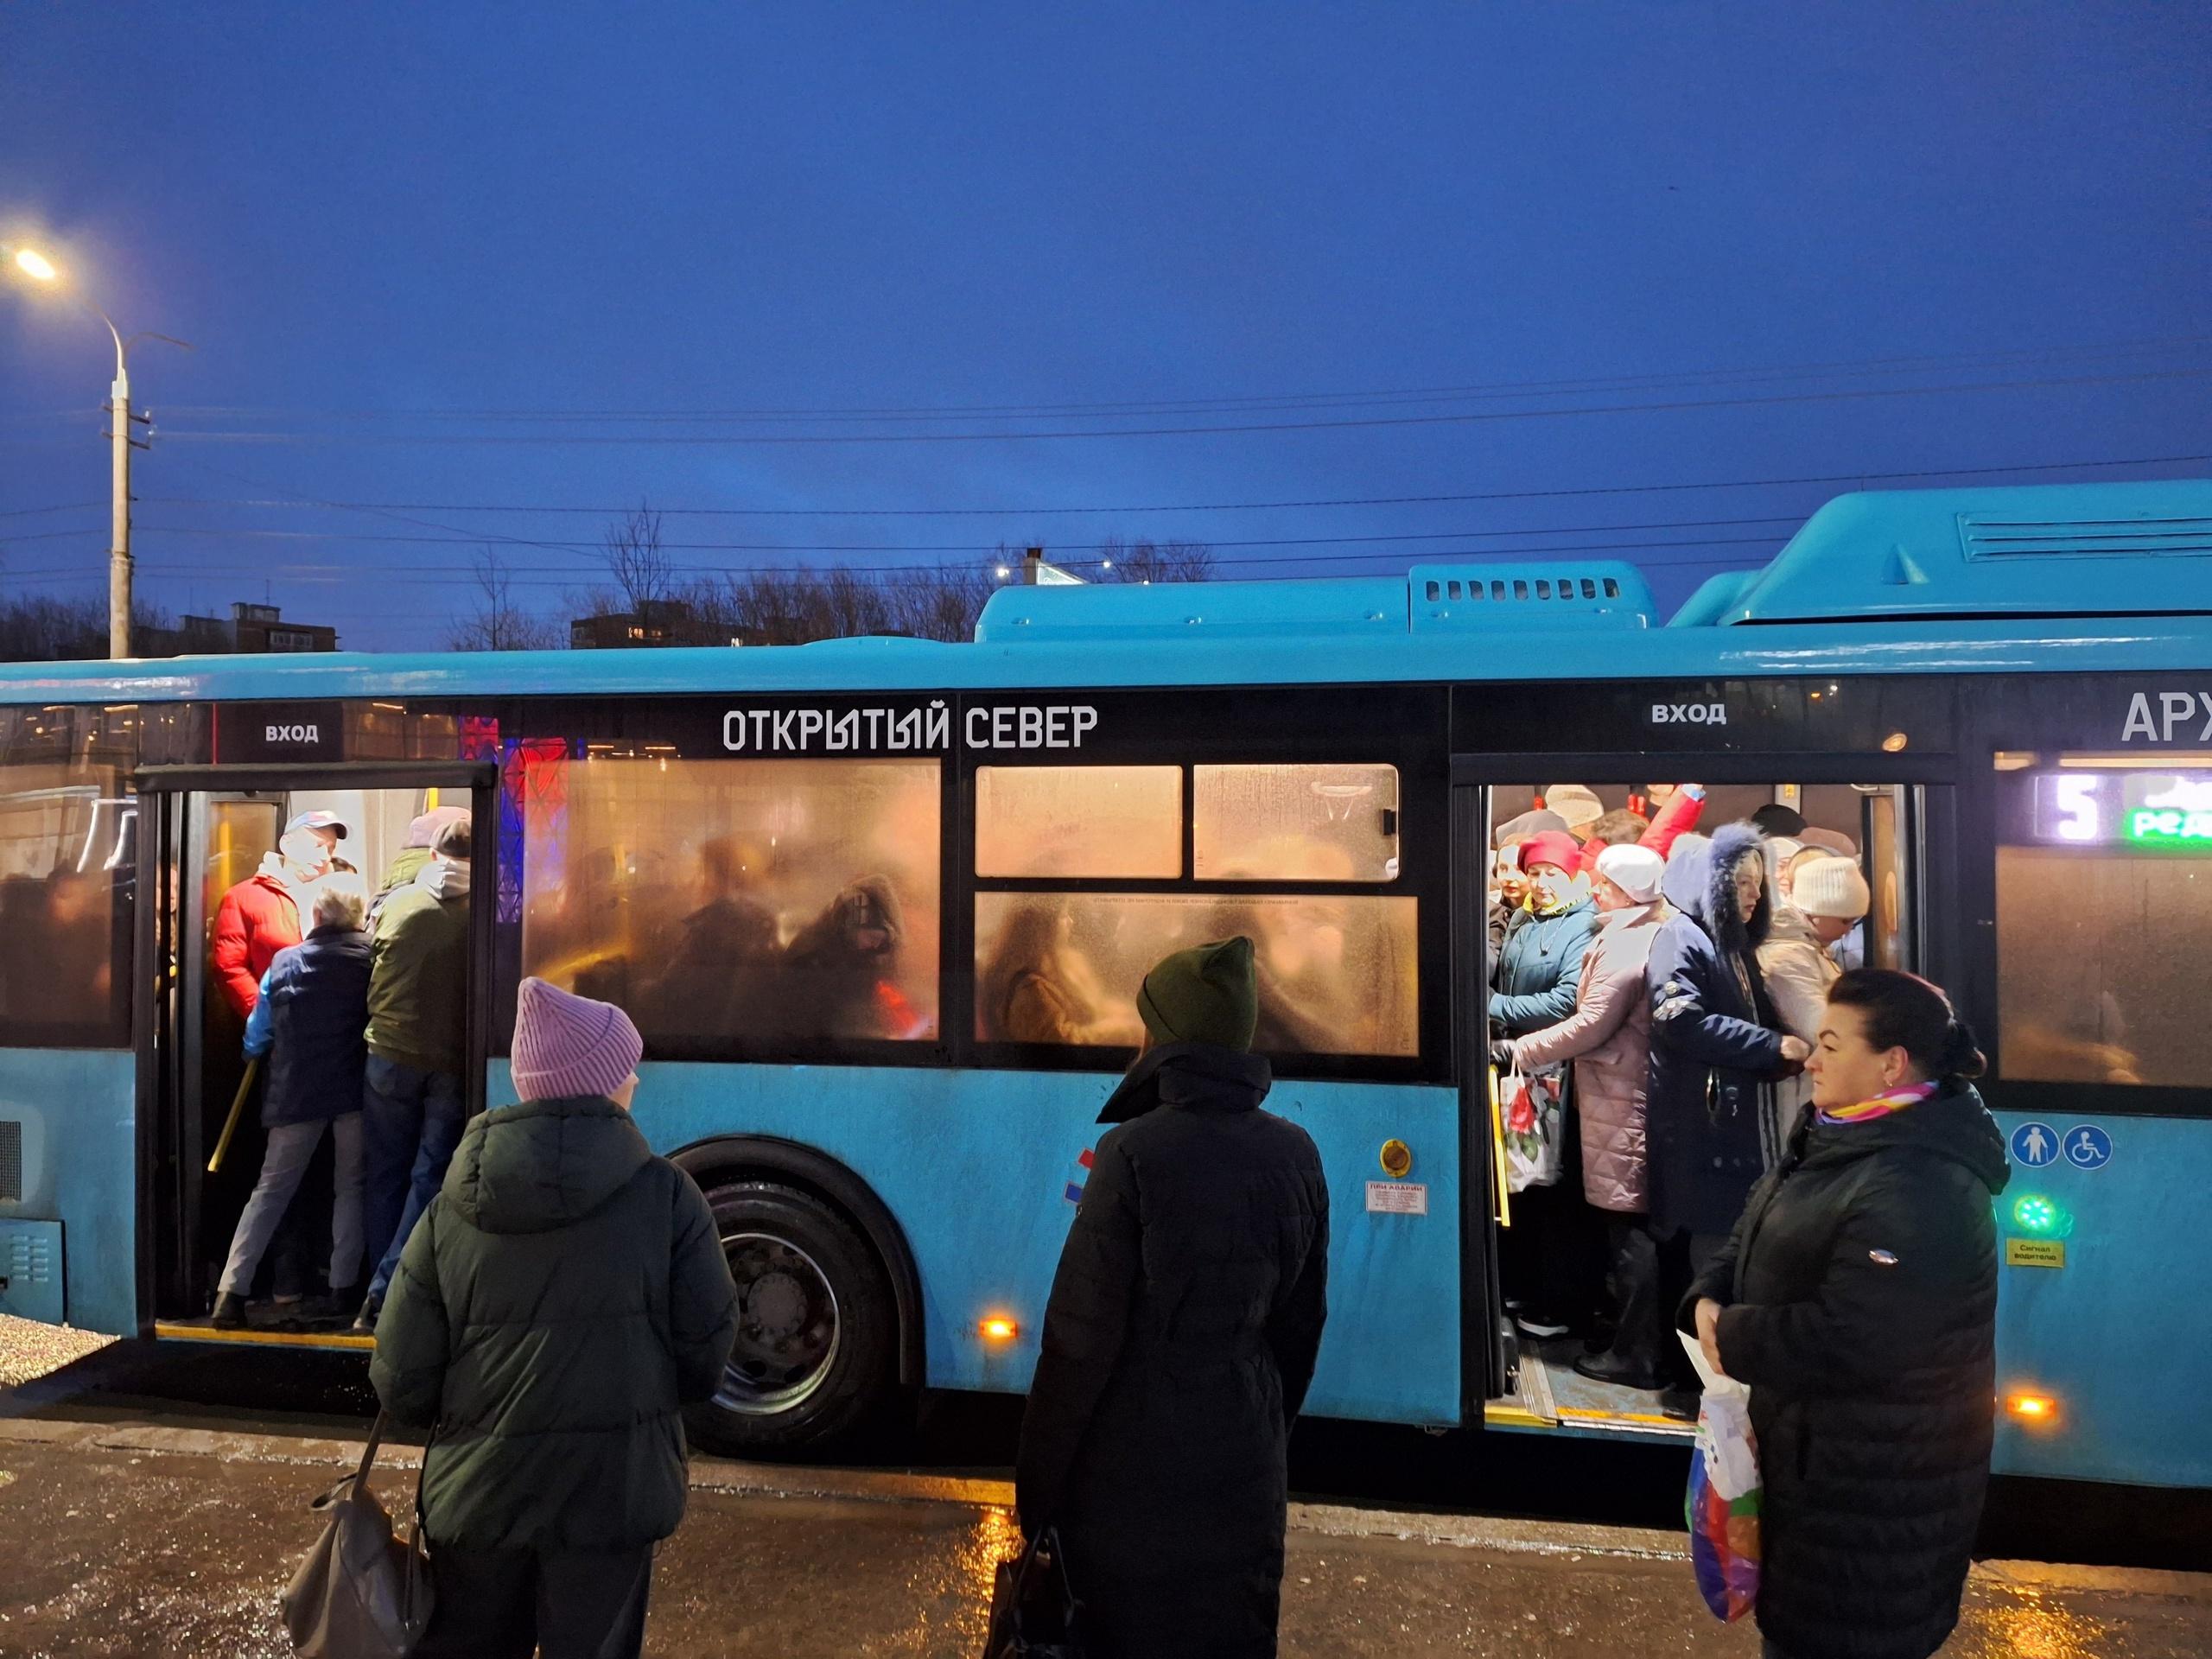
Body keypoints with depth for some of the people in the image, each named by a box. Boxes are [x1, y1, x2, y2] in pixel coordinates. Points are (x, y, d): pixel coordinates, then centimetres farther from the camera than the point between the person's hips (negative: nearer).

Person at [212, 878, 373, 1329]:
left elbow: (256, 1038, 7)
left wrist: (260, 1052, 28)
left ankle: (231, 1289, 6)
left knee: (272, 1187, 12)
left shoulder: (284, 962, 2)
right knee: (351, 1187, 12)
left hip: (296, 1092, 1)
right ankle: (344, 1286, 11)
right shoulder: (373, 957, -5)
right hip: (356, 1088, -1)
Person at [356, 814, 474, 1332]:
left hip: (390, 1053, 3)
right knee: (429, 1179, 6)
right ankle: (389, 1291, 3)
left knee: (387, 1176, 15)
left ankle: (379, 1294, 23)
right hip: (452, 1062, -3)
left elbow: (371, 972, 13)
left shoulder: (395, 902, 0)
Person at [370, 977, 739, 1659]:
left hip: (476, 1487, 3)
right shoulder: (664, 1194, -13)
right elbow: (707, 1343, -7)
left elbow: (402, 1378, -2)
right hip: (610, 1486, -2)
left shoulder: (452, 1208, -5)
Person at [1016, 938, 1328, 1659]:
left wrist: (1036, 1486, -6)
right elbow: (1301, 1324, 5)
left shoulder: (1135, 1151, -20)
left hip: (1134, 1466, -5)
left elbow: (1082, 1333, -17)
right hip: (1244, 1460, 5)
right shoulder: (1295, 1154, -3)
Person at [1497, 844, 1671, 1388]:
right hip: (1637, 1092, 10)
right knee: (1642, 1222, 16)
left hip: (1618, 1100, -10)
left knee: (1628, 1224, -3)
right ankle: (1650, 1340, 26)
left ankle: (1635, 1355, 5)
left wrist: (1516, 1051, -17)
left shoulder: (1624, 942, -16)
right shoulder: (1655, 935, 14)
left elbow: (1592, 1023, -21)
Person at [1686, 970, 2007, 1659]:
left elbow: (1846, 1341, -34)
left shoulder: (1919, 1190, -30)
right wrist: (1708, 1304, -9)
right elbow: (1751, 1239, 9)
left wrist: (1732, 1338, -20)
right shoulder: (1842, 1137, 5)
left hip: (1877, 1484, -10)